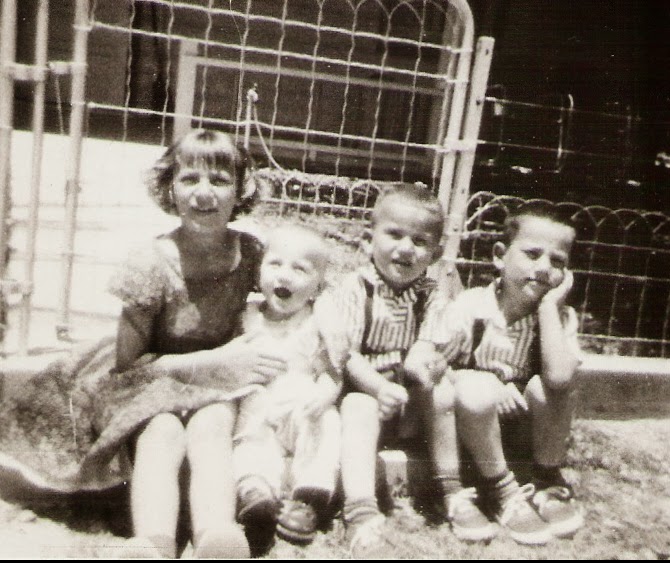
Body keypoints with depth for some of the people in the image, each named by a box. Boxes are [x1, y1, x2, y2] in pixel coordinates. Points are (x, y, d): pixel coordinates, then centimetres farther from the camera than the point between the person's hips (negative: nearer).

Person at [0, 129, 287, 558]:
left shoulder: (251, 254, -7)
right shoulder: (153, 262, -15)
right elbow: (127, 361, -10)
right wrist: (213, 362, -17)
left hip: (219, 384, 1)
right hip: (149, 383, -1)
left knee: (210, 426, -33)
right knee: (163, 432, -35)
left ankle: (215, 538, -56)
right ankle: (154, 544, -55)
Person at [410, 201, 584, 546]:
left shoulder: (559, 316, -11)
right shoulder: (470, 308, -18)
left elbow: (559, 376, -31)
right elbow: (418, 361, -23)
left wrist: (549, 304, -27)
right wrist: (487, 386, -29)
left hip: (524, 422, 3)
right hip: (473, 421, -3)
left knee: (552, 387, -26)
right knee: (476, 389, -35)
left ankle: (549, 482, -2)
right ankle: (500, 489, -13)